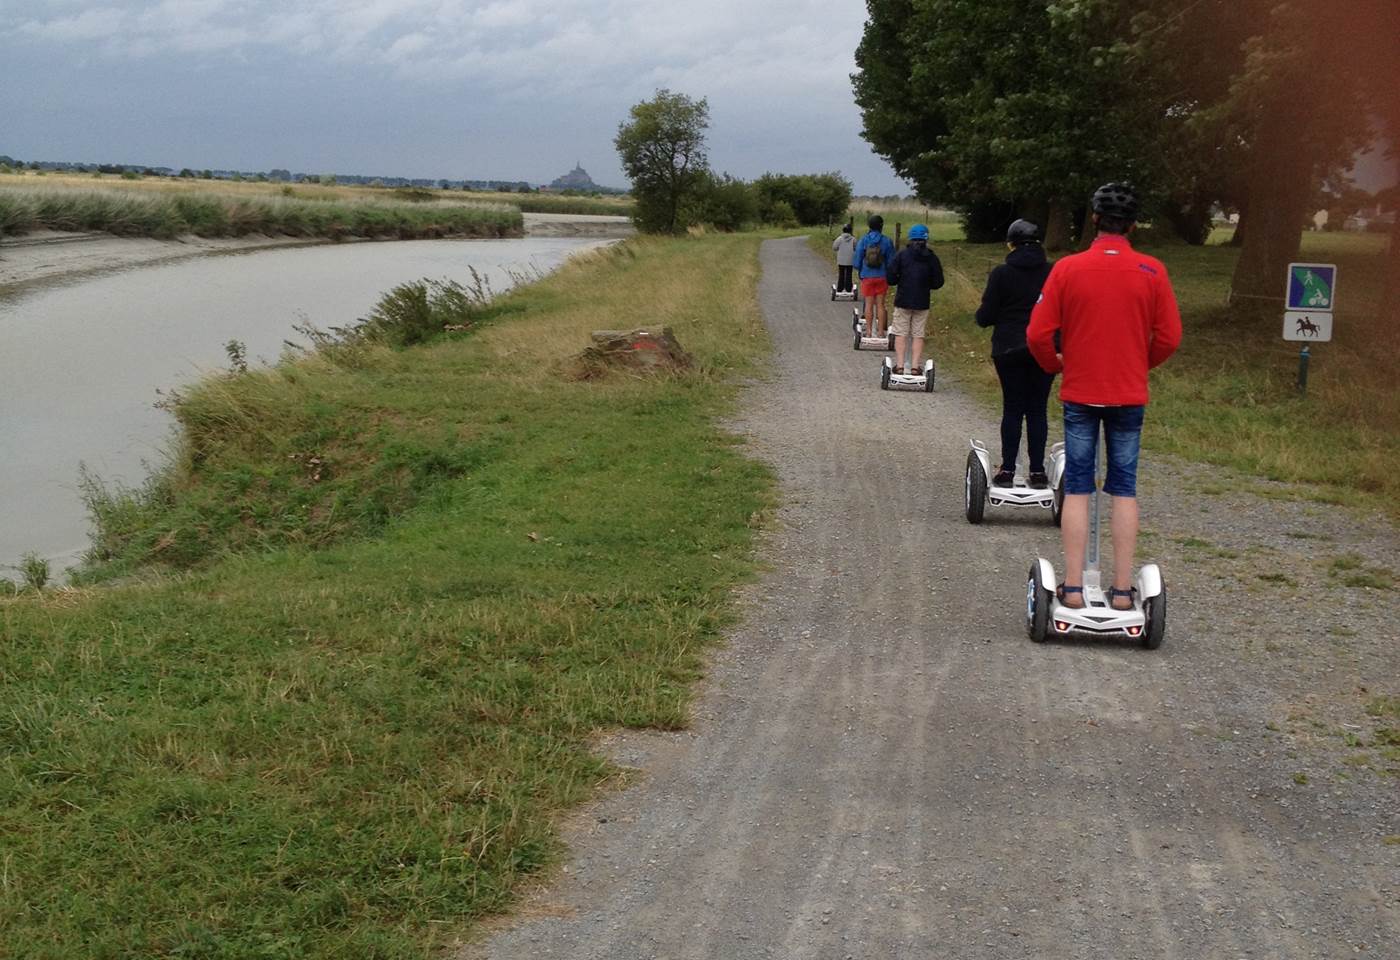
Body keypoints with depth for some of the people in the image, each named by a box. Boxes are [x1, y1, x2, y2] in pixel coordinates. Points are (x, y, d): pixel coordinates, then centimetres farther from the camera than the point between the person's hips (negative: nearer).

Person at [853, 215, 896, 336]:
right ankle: (880, 331, 7)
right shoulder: (887, 241, -5)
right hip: (882, 277, 0)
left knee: (869, 304, 6)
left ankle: (869, 331, 7)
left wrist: (860, 272, 15)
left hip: (867, 277, 0)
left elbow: (858, 260, -1)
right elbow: (891, 261, 0)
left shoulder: (863, 241, -4)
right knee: (880, 304, 6)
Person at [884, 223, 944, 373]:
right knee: (918, 335, 8)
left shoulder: (902, 254, -6)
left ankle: (899, 365, 3)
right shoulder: (932, 258, -1)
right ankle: (915, 366, 5)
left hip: (903, 300, -1)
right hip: (922, 303, 1)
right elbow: (938, 282, 1)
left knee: (901, 334, 6)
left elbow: (890, 278, -10)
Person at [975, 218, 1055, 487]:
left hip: (1010, 350, -2)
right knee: (1037, 409, 7)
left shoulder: (1002, 273, -7)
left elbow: (984, 317, -7)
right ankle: (1037, 471, 6)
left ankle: (1007, 470, 4)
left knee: (1012, 409, 6)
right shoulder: (1054, 273, 0)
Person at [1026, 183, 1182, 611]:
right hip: (1129, 395, 1)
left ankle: (1073, 587, 5)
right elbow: (1170, 336, -3)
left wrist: (1056, 364, 12)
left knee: (1077, 488, 6)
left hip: (1079, 394, 0)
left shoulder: (1067, 269, -7)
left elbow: (1037, 334, -8)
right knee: (1124, 489, 8)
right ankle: (1122, 589, 8)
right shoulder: (1151, 271, -5)